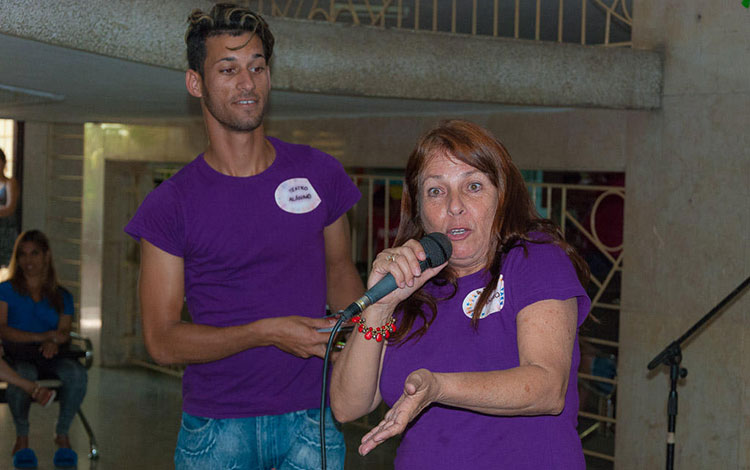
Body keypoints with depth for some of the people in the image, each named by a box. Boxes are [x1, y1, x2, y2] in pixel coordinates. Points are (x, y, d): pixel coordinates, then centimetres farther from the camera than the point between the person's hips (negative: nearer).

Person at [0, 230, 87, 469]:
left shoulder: (61, 296, 20)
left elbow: (65, 332, 6)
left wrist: (53, 342, -19)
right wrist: (41, 336, -12)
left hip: (52, 356, 2)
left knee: (77, 373, -33)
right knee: (23, 375, -40)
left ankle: (62, 433, -13)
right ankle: (22, 437, -17)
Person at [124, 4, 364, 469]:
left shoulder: (319, 173, 3)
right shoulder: (170, 204, -4)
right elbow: (162, 340, -6)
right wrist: (267, 333, -19)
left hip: (312, 420, 2)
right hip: (216, 429, -1)